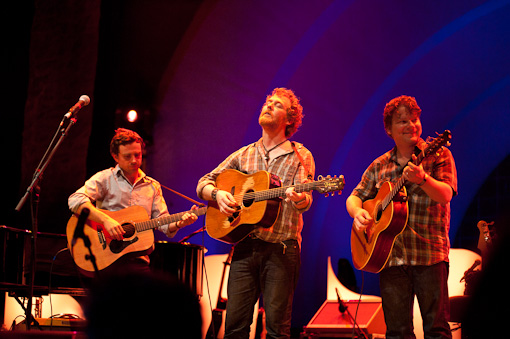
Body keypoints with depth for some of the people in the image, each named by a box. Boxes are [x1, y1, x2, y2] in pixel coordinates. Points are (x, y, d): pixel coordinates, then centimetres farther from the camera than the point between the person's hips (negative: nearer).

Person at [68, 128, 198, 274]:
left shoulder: (153, 186, 18)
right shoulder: (105, 178, 4)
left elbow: (163, 222, 12)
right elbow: (75, 200, -12)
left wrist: (178, 223, -11)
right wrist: (106, 220, -23)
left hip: (136, 259, 4)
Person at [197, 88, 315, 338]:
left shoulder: (300, 156, 4)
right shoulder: (243, 155, 15)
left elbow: (305, 201, -10)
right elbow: (203, 184, 16)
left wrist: (299, 199, -34)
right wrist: (217, 194, -7)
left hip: (281, 249, -3)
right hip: (245, 246, 3)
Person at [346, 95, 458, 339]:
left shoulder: (437, 156, 2)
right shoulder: (380, 166, 14)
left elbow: (445, 195, -12)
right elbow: (355, 197, 20)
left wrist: (422, 179, -31)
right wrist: (357, 212, -4)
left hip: (429, 254, -4)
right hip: (391, 257, 4)